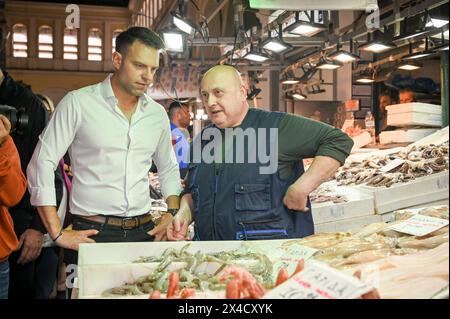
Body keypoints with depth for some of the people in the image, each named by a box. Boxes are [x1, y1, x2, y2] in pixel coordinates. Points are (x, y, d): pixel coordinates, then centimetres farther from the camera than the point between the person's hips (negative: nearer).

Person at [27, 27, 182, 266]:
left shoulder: (157, 114, 9)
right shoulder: (77, 103, -5)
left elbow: (168, 169, 22)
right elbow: (42, 164, -7)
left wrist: (173, 214, 7)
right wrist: (58, 233, -10)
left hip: (144, 231, 4)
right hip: (90, 233, -4)